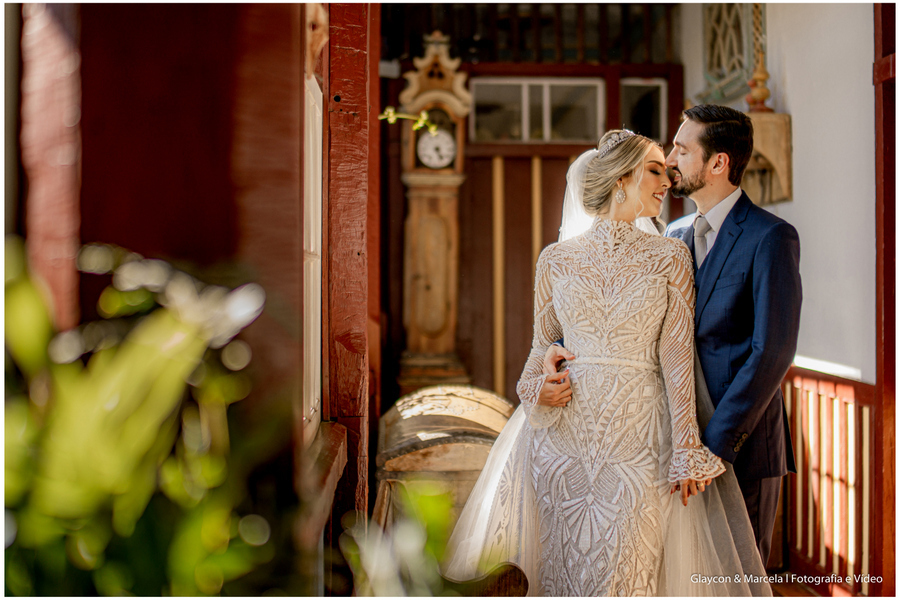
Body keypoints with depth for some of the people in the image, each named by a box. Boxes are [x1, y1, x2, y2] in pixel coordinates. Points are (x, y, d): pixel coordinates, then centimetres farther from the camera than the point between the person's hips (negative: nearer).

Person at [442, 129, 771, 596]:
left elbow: (677, 355, -1)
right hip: (562, 430, 1)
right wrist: (535, 387, -7)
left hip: (639, 433, -1)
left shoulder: (669, 257, 3)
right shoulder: (557, 259, 5)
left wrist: (687, 449, -6)